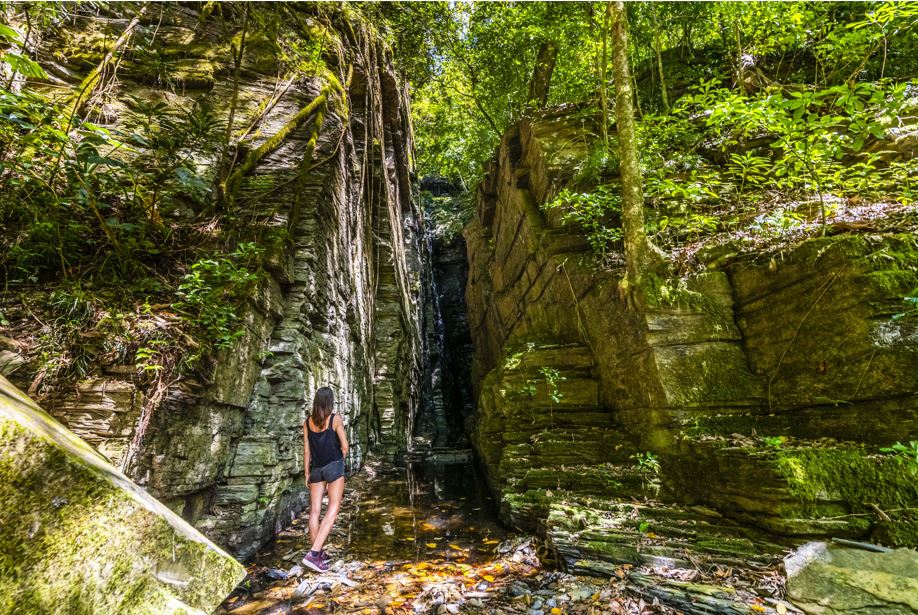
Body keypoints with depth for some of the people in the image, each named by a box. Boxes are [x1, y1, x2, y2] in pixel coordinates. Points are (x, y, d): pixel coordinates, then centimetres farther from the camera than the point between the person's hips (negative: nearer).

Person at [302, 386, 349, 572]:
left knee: (315, 511, 10)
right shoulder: (335, 419, -9)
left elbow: (306, 450, 5)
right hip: (334, 466, -5)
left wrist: (307, 474, 12)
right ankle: (313, 553, -12)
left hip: (316, 469, 5)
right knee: (333, 510, -2)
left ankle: (318, 552, 19)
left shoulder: (307, 422, 2)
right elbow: (345, 446, -9)